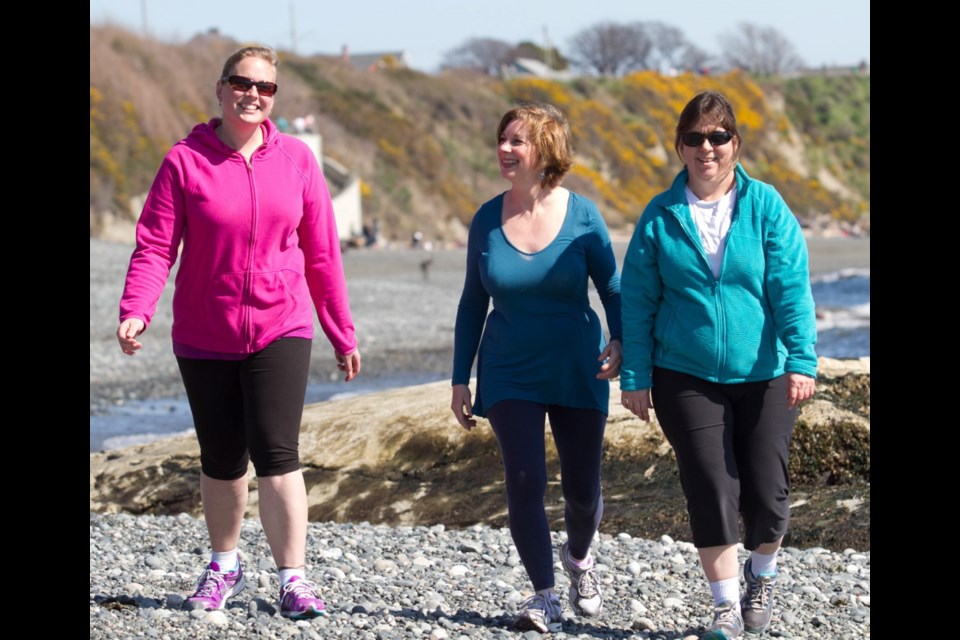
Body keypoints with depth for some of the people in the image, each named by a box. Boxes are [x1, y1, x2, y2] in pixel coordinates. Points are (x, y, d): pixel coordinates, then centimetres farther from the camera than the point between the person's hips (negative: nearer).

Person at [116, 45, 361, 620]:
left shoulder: (296, 159, 1)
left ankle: (294, 579, -8)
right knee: (222, 459, 11)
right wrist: (135, 312, -23)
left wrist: (343, 334, 8)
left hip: (280, 330, 0)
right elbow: (155, 246, -8)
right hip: (205, 336, 0)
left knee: (276, 452, -13)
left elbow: (321, 254, 6)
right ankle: (225, 567, 30)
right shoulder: (185, 162, -4)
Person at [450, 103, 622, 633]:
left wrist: (619, 342, -19)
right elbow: (473, 304, 6)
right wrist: (459, 381, 4)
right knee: (525, 483, -10)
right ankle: (544, 595, 3)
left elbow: (612, 289, 0)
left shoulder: (582, 217, -8)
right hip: (510, 375, 1)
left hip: (576, 371, -1)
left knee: (582, 488, 6)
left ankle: (578, 559, 38)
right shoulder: (487, 220, -2)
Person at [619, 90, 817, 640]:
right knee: (712, 490, -5)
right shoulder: (660, 217, 0)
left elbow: (792, 288, -7)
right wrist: (636, 376, 0)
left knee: (767, 491, 1)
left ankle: (762, 578, 31)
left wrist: (802, 360, -17)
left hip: (764, 377, 0)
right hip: (686, 379, 0)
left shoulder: (766, 207, -3)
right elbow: (638, 302, 3)